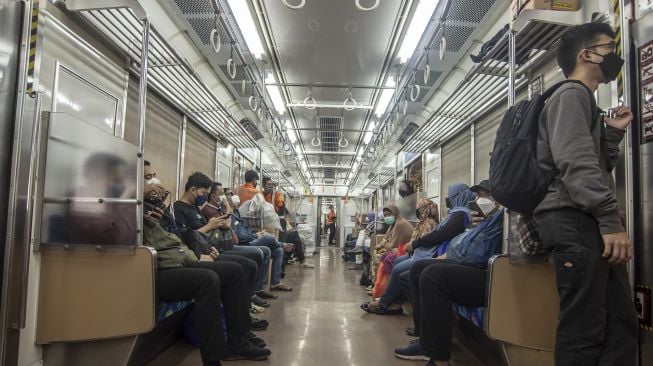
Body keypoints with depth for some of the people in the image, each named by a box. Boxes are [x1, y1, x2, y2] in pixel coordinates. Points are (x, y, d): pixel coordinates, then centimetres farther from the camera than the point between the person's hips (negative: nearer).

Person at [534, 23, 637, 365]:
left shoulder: (584, 100, 28)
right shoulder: (571, 95, -3)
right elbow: (576, 164, -19)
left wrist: (613, 133, 17)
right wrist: (611, 221, -22)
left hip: (588, 223, 10)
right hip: (574, 221, -10)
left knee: (621, 327, 9)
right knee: (585, 329, -10)